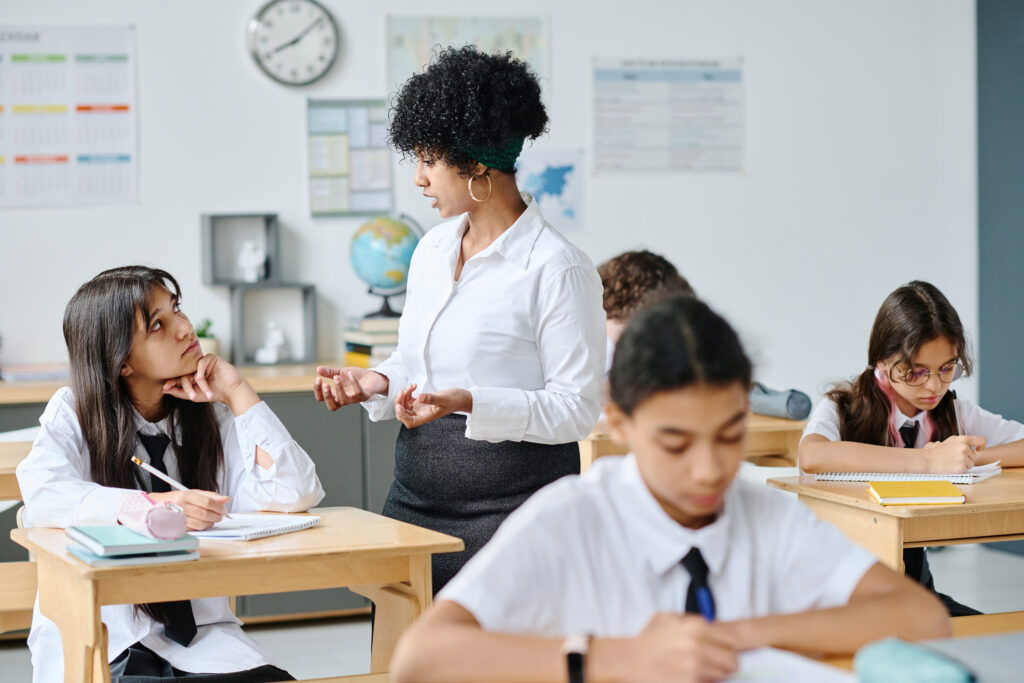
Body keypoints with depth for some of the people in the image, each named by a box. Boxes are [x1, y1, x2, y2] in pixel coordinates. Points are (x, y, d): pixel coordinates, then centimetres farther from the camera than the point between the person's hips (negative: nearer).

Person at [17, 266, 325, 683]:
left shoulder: (210, 417, 7)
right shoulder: (74, 414, -1)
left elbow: (297, 496, -7)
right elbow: (43, 496, -22)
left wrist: (237, 393, -6)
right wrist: (150, 506, -35)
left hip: (197, 635, 4)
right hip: (96, 636, -3)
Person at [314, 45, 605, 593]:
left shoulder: (557, 268, -12)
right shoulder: (432, 249, 13)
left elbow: (577, 407, -15)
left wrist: (471, 403, -25)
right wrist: (377, 382, 2)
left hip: (508, 506, -7)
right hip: (415, 498, 7)